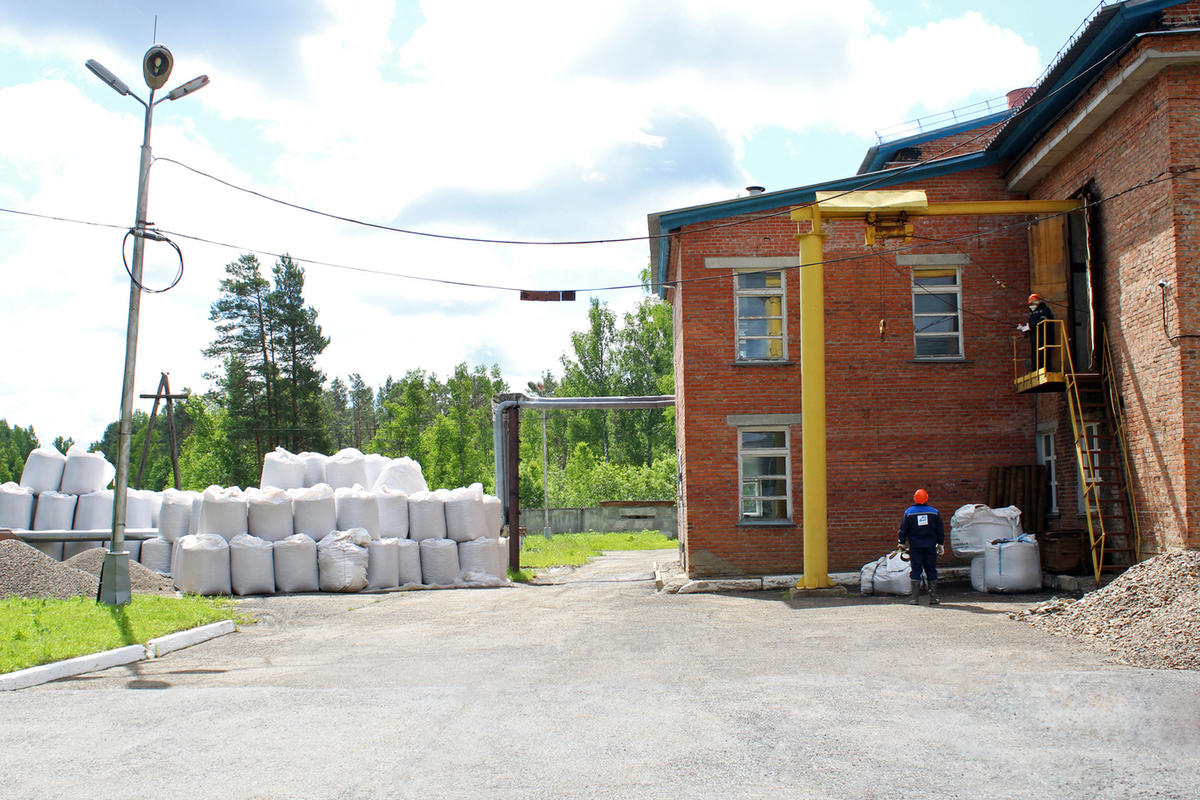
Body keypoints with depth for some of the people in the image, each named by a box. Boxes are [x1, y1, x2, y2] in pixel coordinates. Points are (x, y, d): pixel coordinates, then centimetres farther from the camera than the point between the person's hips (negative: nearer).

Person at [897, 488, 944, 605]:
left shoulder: (908, 512, 0)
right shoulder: (934, 512, 5)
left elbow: (903, 530, 2)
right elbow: (940, 531, 10)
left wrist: (902, 543, 12)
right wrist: (940, 544, 19)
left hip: (915, 547, -1)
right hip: (930, 546, 1)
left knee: (916, 572, 1)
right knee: (931, 571, 7)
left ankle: (915, 598, -3)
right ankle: (933, 598, 6)